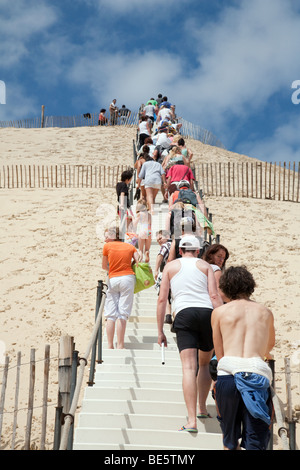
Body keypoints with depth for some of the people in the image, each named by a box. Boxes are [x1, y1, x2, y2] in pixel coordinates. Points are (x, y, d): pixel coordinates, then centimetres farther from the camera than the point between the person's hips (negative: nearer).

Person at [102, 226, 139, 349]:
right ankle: (120, 346, -3)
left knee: (110, 315, 5)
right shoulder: (130, 246, 11)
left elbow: (104, 266, 15)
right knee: (122, 314, -1)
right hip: (128, 278, 1)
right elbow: (138, 263, 3)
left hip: (112, 280, -1)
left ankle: (110, 346, 4)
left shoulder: (107, 246, 5)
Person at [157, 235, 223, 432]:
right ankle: (202, 408, 29)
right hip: (208, 313, 1)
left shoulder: (171, 266, 16)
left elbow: (162, 299, 9)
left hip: (184, 314, -1)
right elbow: (214, 296, 2)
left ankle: (192, 420, -18)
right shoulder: (205, 265, 15)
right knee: (205, 364, 20)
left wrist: (160, 331, 13)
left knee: (189, 367, -10)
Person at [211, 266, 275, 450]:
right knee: (256, 441, 3)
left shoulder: (219, 312, 12)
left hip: (227, 374, 0)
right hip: (258, 372, 0)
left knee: (230, 441, 18)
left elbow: (219, 354, 13)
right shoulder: (266, 312, 18)